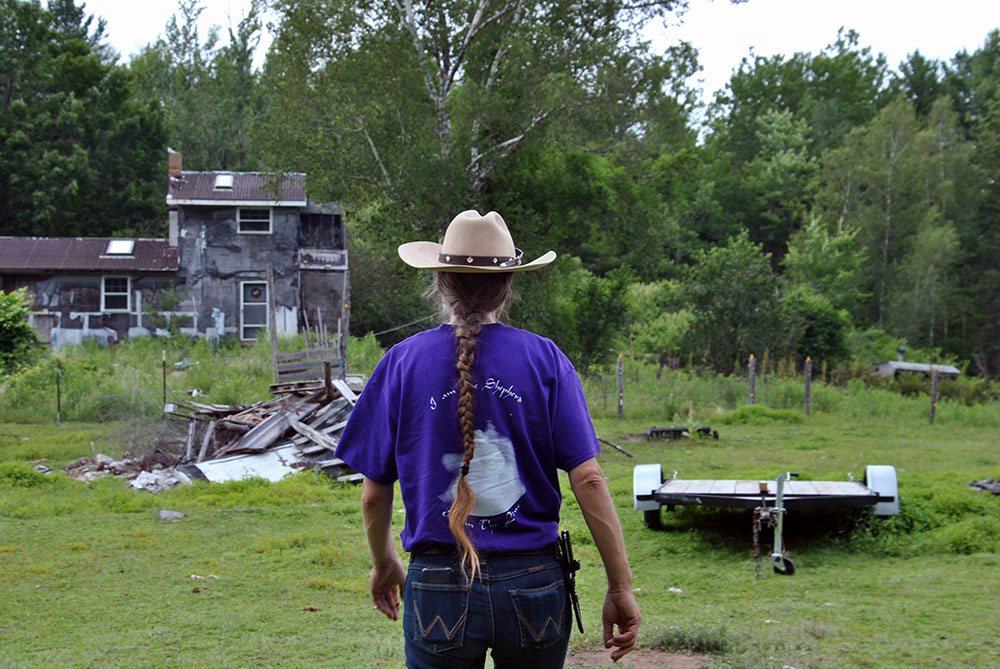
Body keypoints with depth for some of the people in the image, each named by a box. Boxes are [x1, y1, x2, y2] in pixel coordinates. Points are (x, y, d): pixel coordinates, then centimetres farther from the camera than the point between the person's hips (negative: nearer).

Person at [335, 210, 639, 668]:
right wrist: (621, 587, -2)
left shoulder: (403, 362, -1)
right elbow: (588, 480, -7)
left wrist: (384, 565, 22)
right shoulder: (545, 359, -2)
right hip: (533, 581, 1)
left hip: (438, 591, 0)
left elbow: (374, 494, 3)